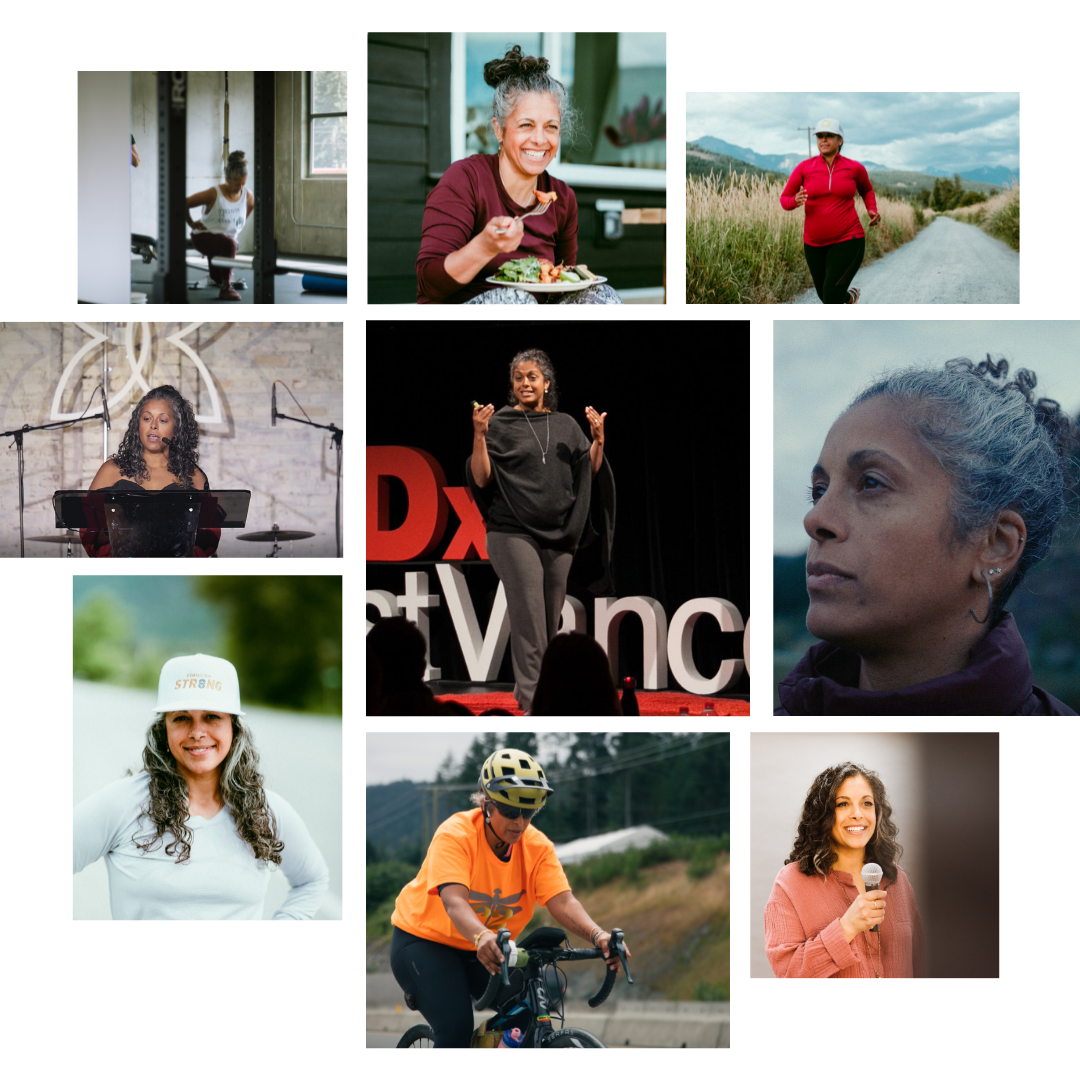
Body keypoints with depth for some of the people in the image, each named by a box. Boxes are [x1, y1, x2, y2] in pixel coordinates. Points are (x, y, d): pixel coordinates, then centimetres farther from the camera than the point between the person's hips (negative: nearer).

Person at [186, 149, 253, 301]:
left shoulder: (247, 195, -8)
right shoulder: (213, 194, -23)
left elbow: (252, 206, 18)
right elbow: (185, 204, -16)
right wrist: (192, 224, -8)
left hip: (229, 236, 6)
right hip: (204, 237, -6)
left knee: (218, 278, 9)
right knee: (229, 244, -38)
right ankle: (226, 288, -29)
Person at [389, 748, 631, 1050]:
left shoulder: (537, 846, -13)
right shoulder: (454, 835, -27)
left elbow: (562, 901, -25)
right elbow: (453, 901, -41)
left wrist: (598, 935, -46)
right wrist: (482, 937, -62)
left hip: (485, 947, 5)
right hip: (425, 940, -5)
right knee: (456, 1027, -23)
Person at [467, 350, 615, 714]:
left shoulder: (565, 426, 12)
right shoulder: (500, 424, 0)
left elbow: (589, 472, 11)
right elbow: (481, 479, -6)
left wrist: (598, 440, -4)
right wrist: (479, 436, -19)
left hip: (560, 535, 5)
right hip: (515, 533, -5)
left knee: (550, 619, 8)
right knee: (529, 616, -12)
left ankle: (527, 687, 23)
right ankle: (533, 699, -13)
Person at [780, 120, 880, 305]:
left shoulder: (854, 168, -2)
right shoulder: (805, 167, -3)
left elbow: (866, 190, 19)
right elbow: (784, 199, 2)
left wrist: (873, 212, 1)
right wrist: (795, 201, -22)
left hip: (848, 241, -3)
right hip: (815, 244, 3)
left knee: (831, 298, -19)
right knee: (827, 296, 20)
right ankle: (850, 296, 55)